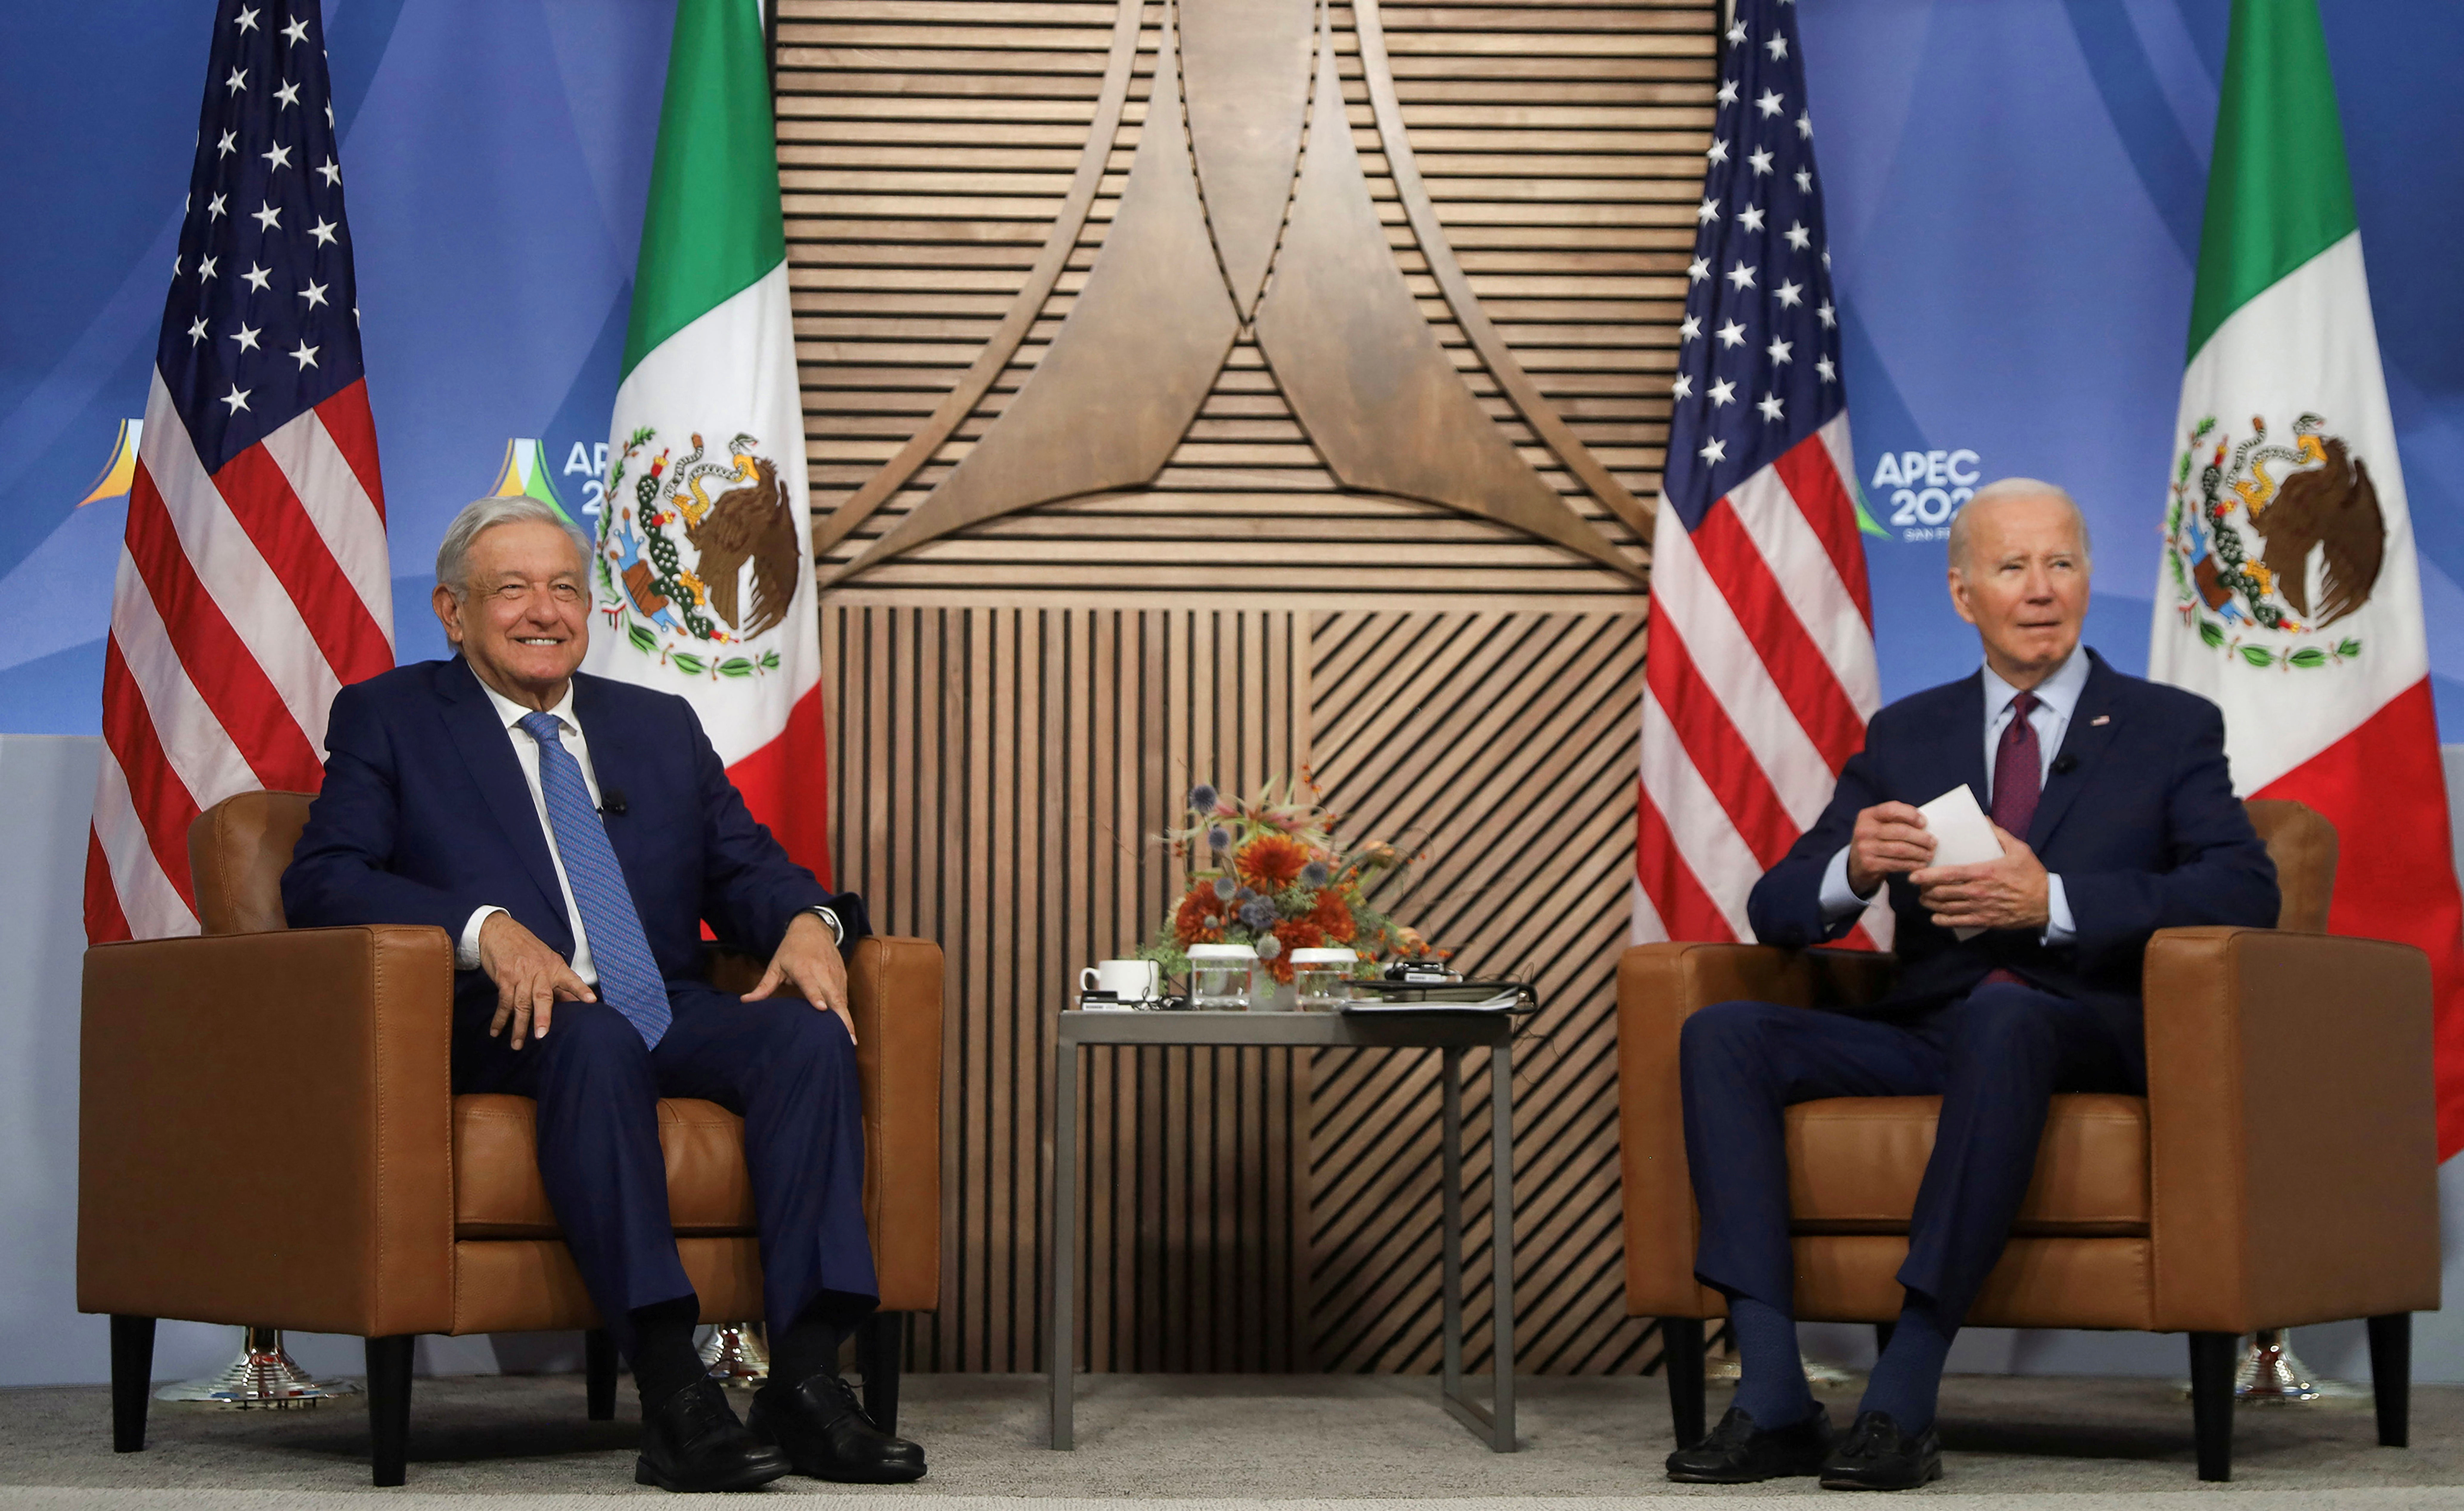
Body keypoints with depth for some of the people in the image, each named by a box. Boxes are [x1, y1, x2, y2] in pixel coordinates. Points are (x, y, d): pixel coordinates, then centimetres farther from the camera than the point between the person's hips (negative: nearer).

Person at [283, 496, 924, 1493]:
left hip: (670, 1017, 5)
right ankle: (672, 1396, -45)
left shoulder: (663, 727, 25)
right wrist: (486, 928, -21)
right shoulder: (387, 720, 11)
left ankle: (806, 1382, -34)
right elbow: (322, 882, -4)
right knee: (596, 1039, -38)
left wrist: (809, 919, -8)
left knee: (809, 1034, -26)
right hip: (507, 1027, -4)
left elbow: (745, 868, 18)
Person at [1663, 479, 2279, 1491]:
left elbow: (2245, 892, -8)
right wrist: (1854, 868, -12)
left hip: (2086, 1032, -4)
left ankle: (1902, 1405, -40)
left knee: (2001, 1013, -39)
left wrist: (2051, 902, -19)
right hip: (1926, 1028, 4)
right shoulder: (1903, 735, 19)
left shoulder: (2172, 729, 10)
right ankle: (1774, 1403, -28)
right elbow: (1776, 913, 13)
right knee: (1722, 1036, -20)